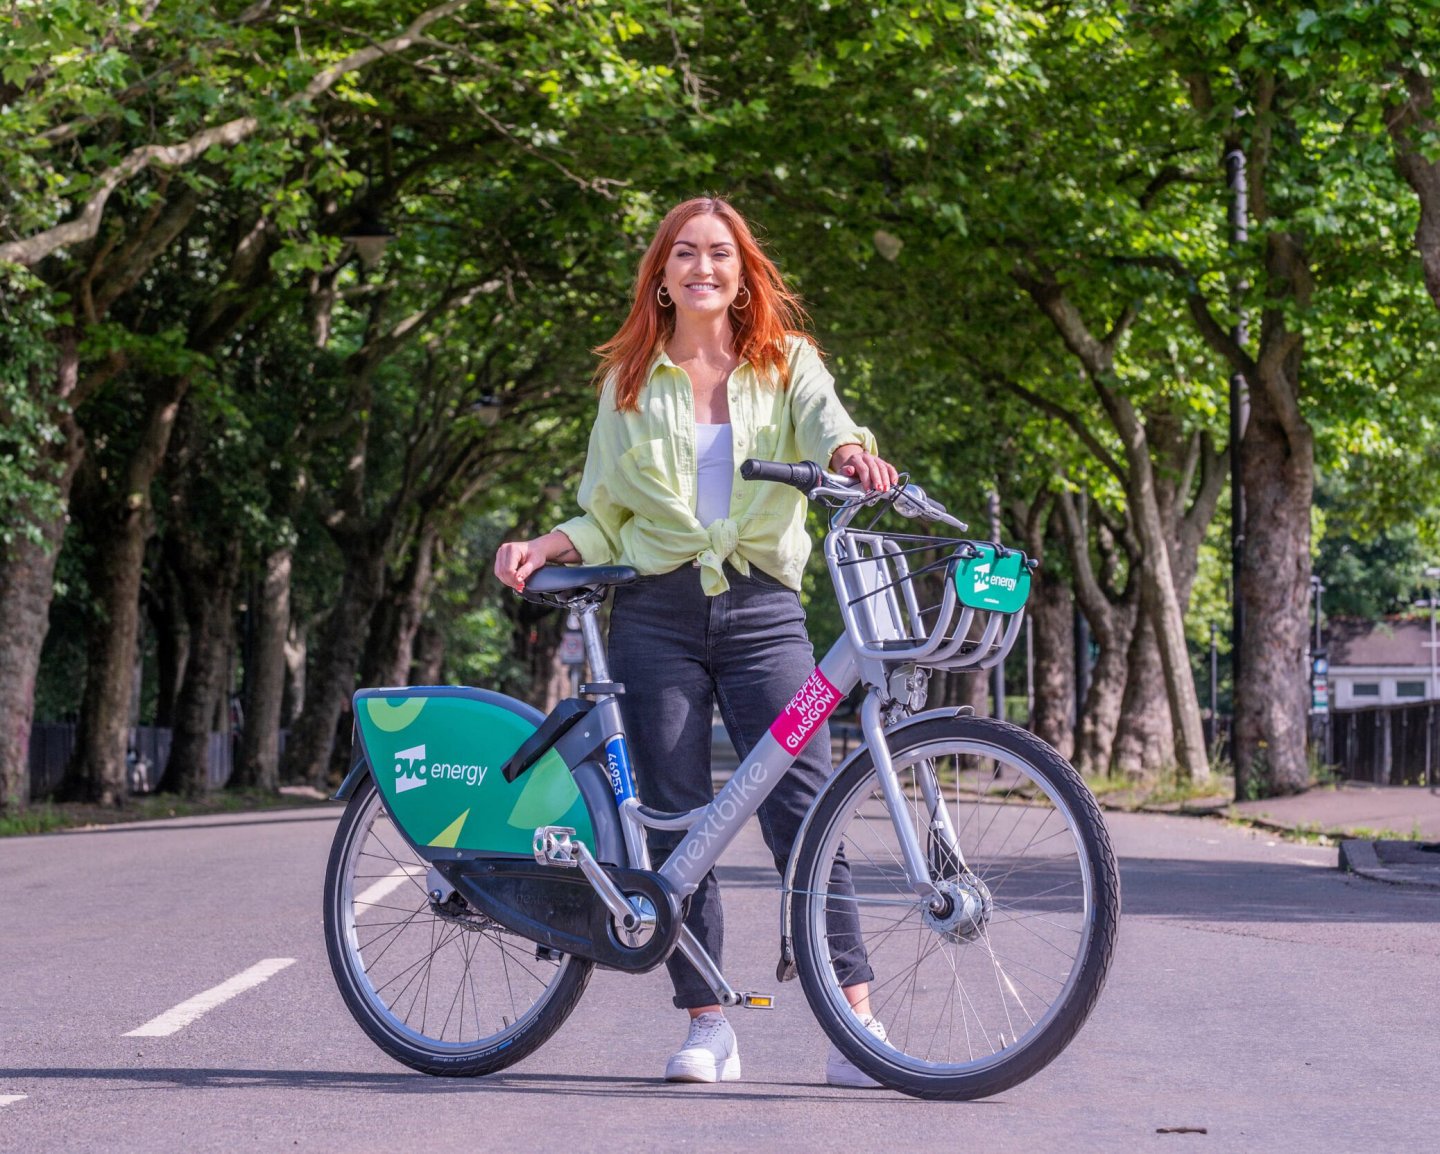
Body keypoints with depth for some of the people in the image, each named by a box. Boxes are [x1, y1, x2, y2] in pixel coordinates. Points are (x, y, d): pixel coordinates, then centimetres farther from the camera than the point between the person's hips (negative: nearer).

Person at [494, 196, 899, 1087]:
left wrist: (850, 453, -36)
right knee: (677, 819, 1)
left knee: (803, 805, -10)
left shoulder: (786, 362, 10)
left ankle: (858, 1017, -9)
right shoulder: (631, 381, 13)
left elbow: (822, 416, -12)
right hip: (658, 614, 2)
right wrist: (545, 548, -6)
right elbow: (607, 518, 14)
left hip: (763, 610, -2)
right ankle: (708, 1024, 9)